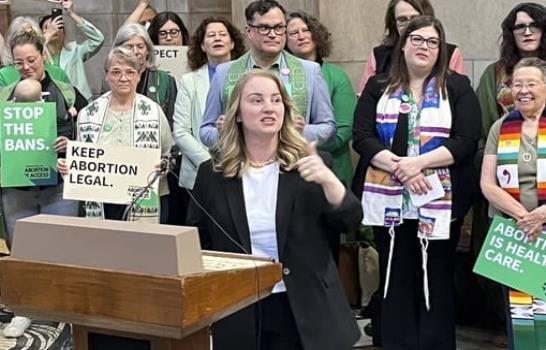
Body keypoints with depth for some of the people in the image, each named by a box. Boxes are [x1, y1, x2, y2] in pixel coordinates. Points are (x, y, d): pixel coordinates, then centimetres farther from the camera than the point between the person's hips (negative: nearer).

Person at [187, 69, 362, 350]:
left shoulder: (308, 163, -1)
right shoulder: (212, 172, 1)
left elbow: (350, 222, -9)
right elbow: (195, 244, 8)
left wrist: (328, 180, -26)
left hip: (305, 311, -1)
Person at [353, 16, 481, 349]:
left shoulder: (458, 87, 4)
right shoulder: (378, 87, 8)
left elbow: (467, 141, -6)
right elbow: (362, 136, -2)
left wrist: (419, 162, -17)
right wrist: (399, 167, -16)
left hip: (440, 201, -1)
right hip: (389, 201, 1)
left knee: (437, 280, 4)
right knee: (395, 279, 8)